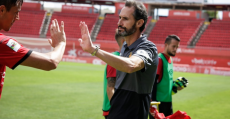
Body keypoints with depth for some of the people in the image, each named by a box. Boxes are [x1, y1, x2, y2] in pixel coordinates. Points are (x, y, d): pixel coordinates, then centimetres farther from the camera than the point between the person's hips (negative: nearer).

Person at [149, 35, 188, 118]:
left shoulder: (170, 60, 13)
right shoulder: (159, 60, -14)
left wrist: (175, 85, 5)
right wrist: (153, 103, -22)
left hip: (168, 101, 9)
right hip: (159, 102, -9)